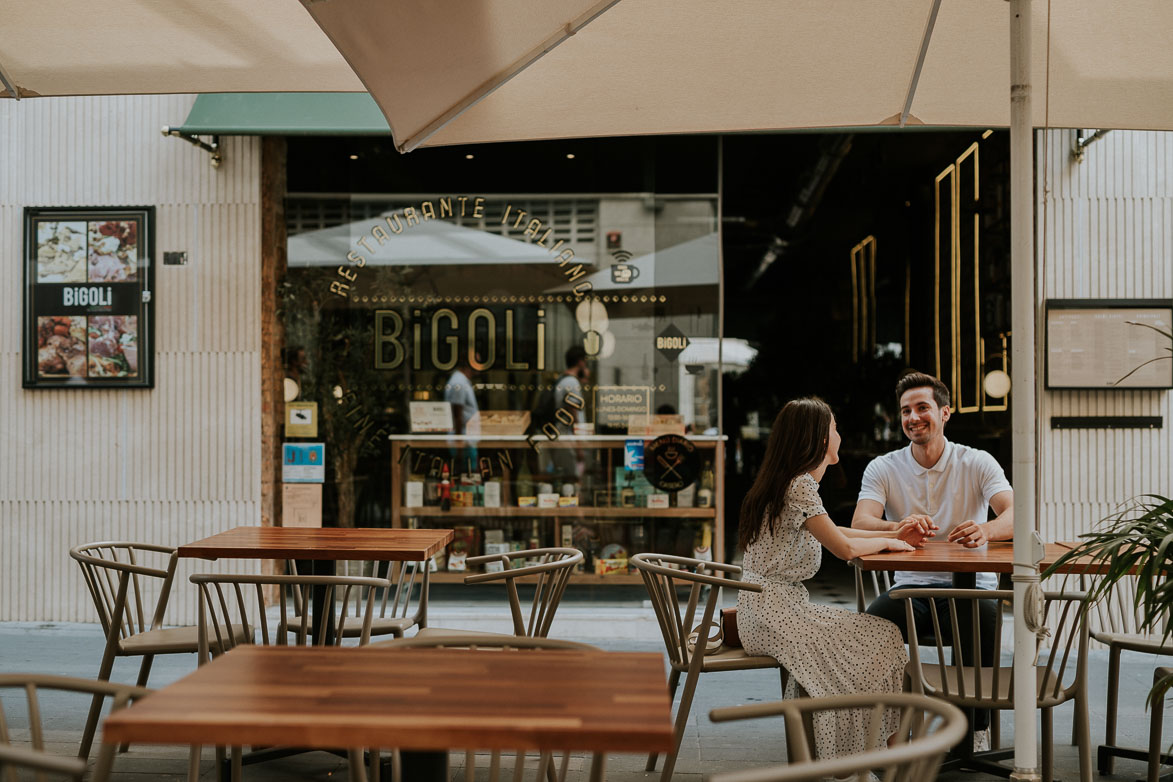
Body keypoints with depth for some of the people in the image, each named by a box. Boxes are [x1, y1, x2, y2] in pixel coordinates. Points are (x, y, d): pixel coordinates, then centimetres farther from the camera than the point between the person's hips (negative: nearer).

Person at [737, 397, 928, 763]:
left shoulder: (789, 482, 16)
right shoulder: (800, 486, -16)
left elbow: (831, 533, 24)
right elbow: (844, 548, -19)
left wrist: (895, 536, 17)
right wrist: (887, 542, 0)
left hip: (767, 606, 10)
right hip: (772, 611, -10)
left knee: (879, 635, 7)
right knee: (881, 638, -9)